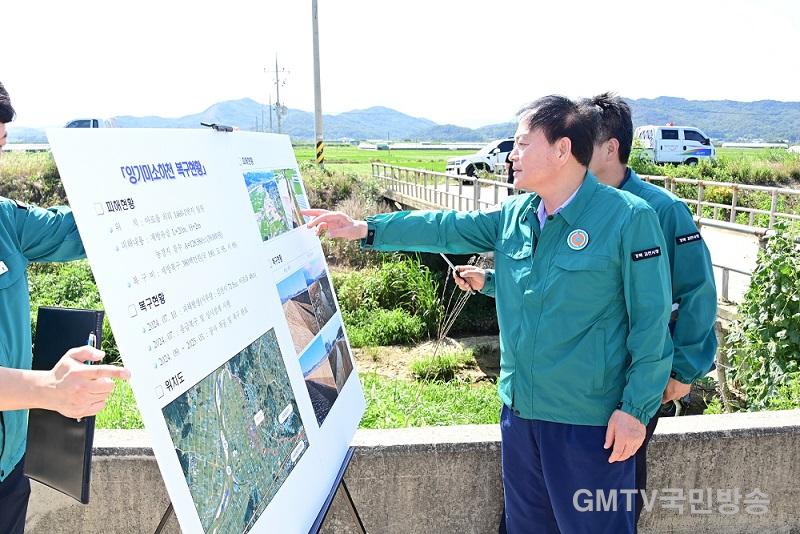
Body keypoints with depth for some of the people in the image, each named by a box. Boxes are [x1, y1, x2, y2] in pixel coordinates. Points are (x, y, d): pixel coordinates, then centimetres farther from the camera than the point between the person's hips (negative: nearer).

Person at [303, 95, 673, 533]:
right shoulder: (514, 215, 3)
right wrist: (364, 229, 4)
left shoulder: (629, 218, -15)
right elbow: (447, 228, 7)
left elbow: (650, 321, -13)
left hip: (589, 420, -6)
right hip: (519, 409, 6)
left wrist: (636, 408, -13)